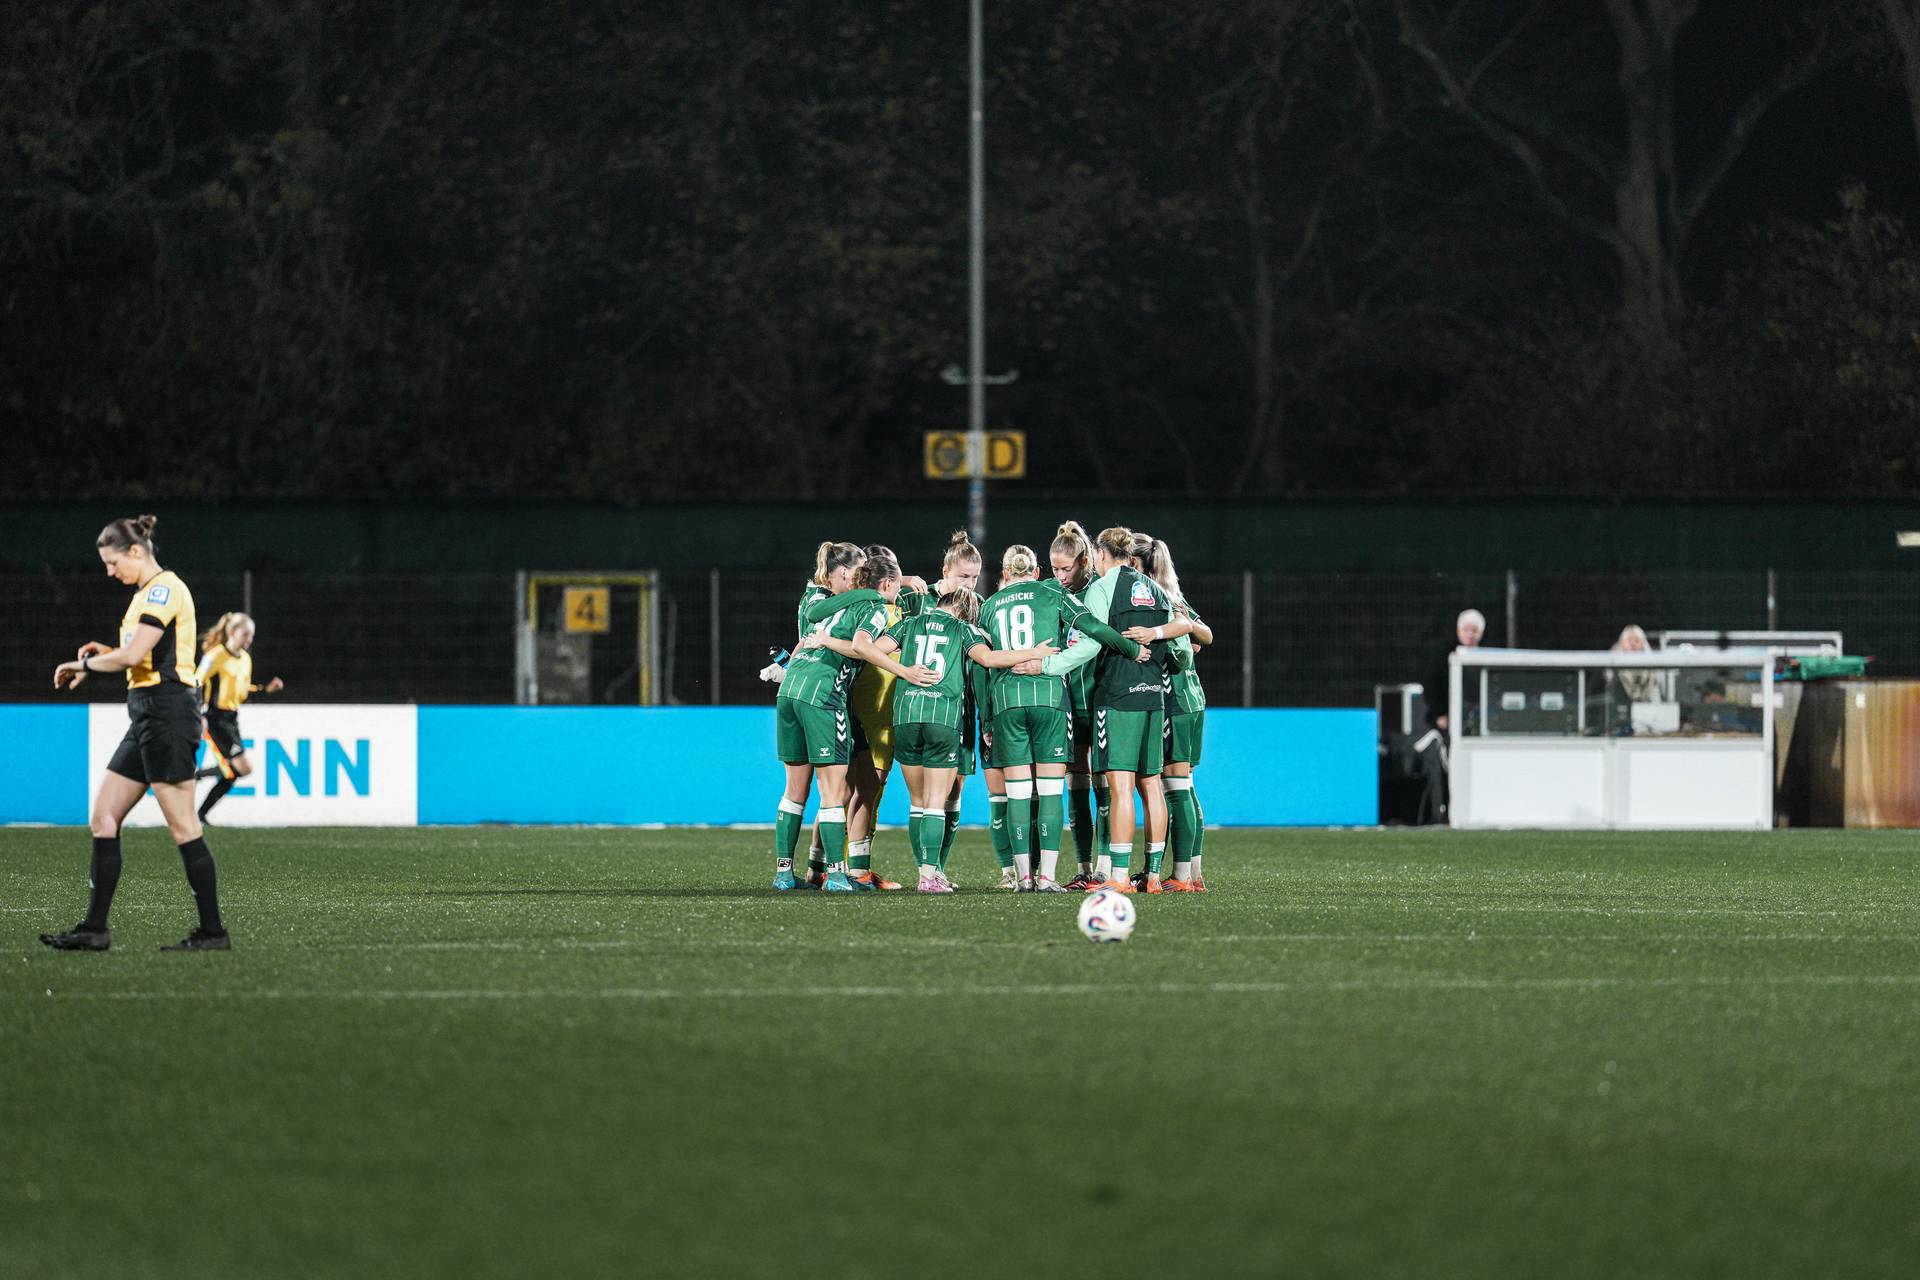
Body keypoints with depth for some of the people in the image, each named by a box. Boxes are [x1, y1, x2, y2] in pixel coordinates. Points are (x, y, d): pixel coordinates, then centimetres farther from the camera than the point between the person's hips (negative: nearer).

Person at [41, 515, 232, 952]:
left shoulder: (163, 588, -12)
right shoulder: (149, 593, 19)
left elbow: (133, 654, -21)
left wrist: (85, 664, -6)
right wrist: (105, 654, 10)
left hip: (167, 714, -11)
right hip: (147, 715, 11)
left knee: (182, 826, -8)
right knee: (103, 816, 6)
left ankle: (213, 931, -4)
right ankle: (95, 928, 7)